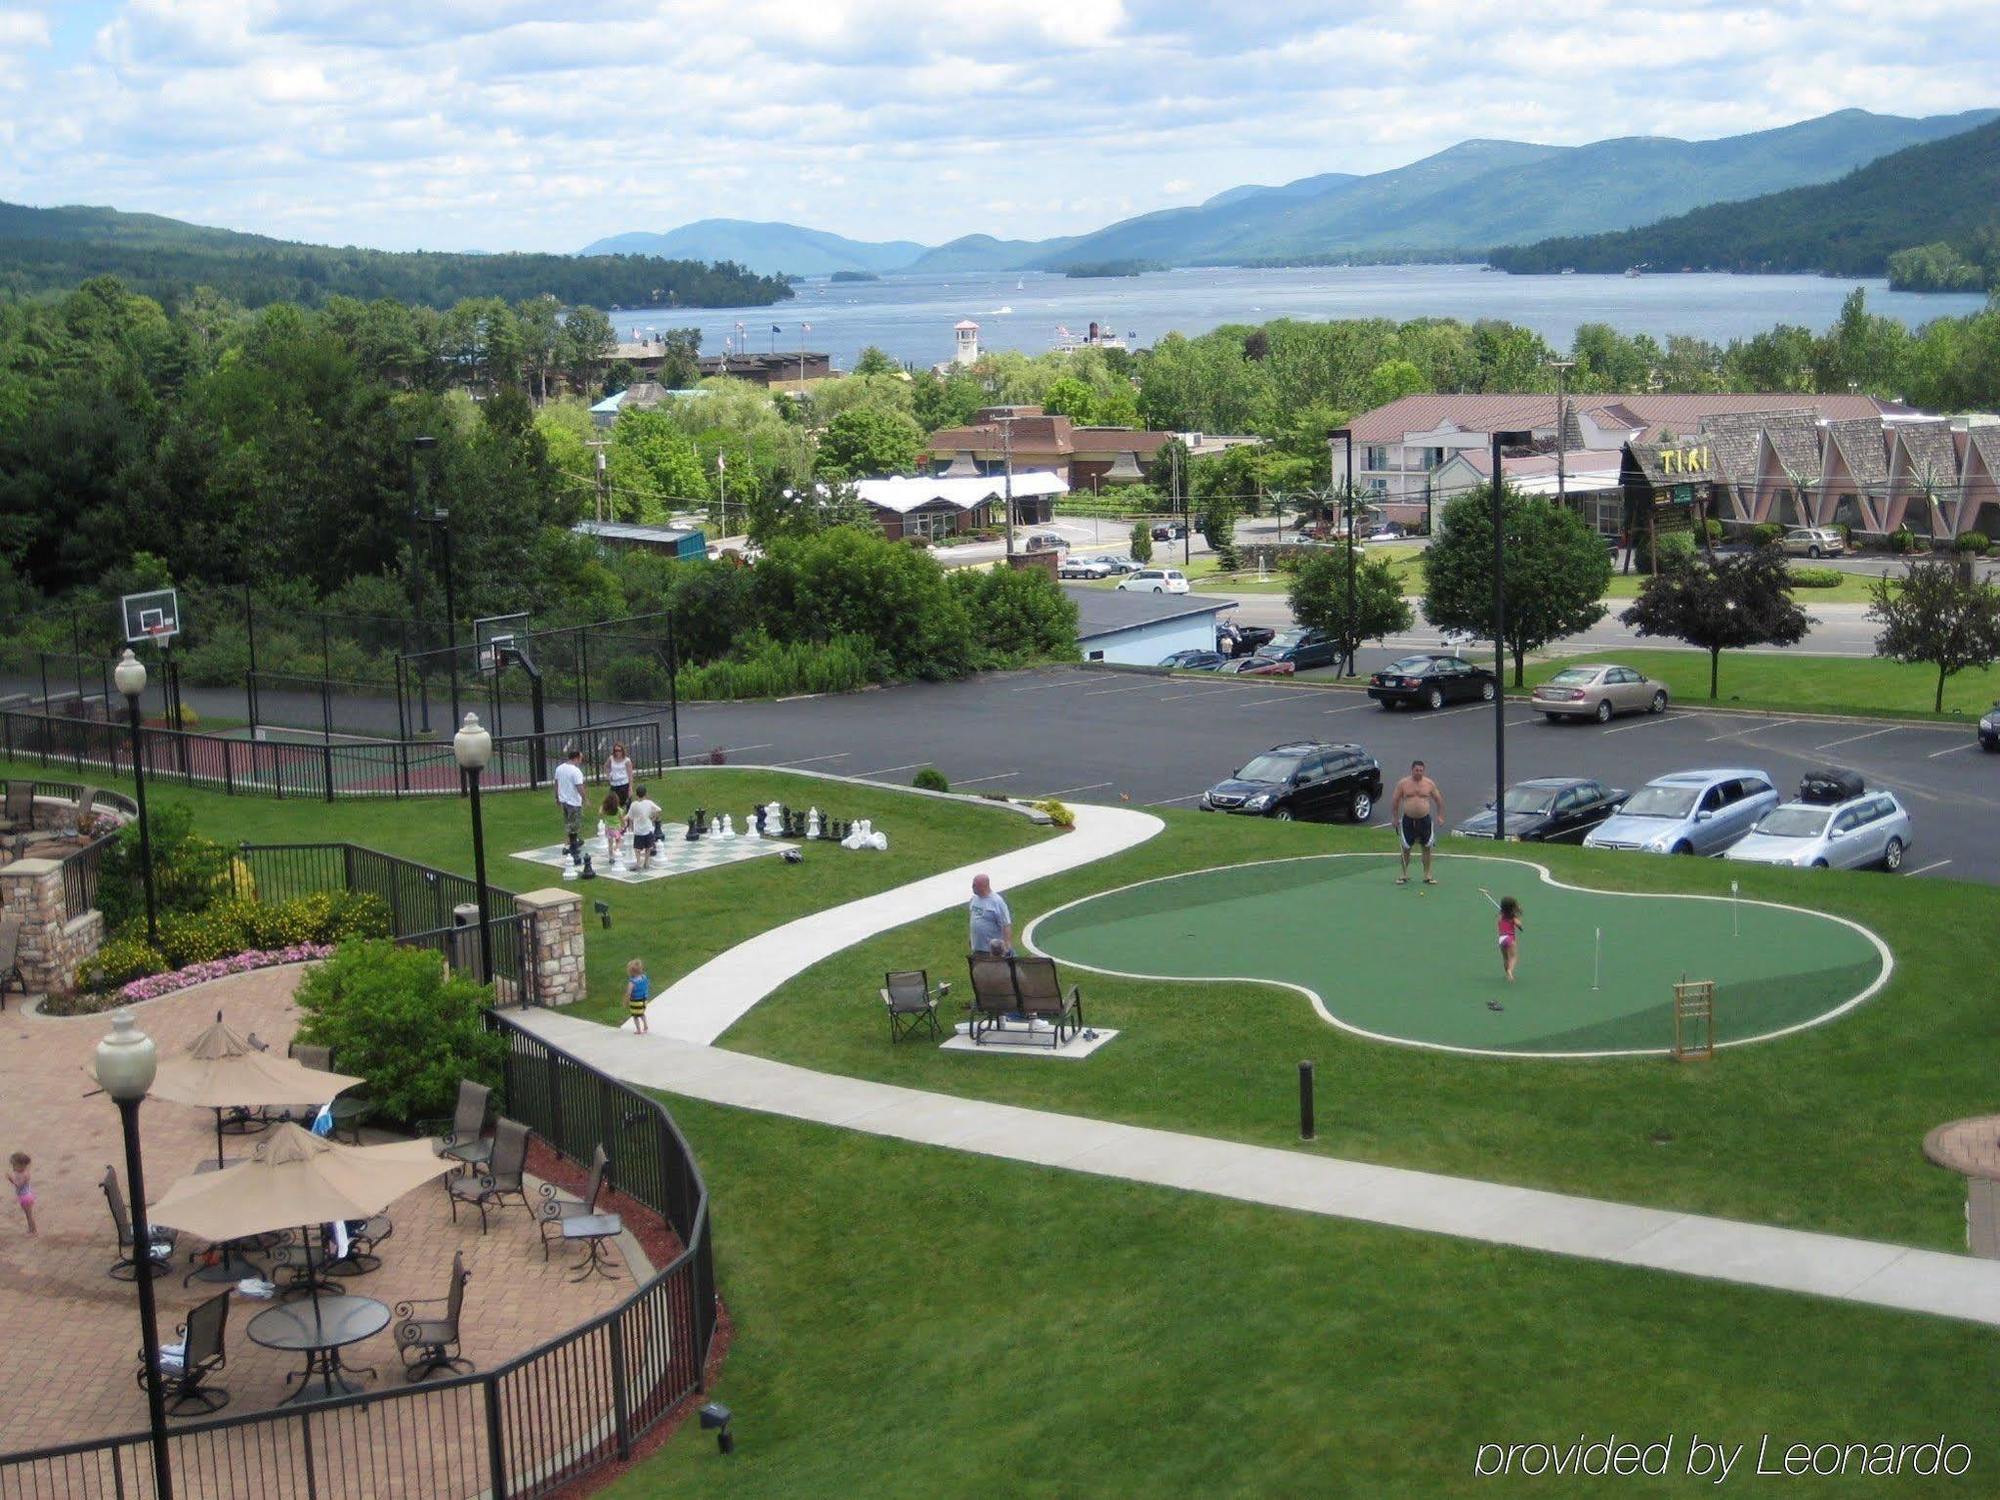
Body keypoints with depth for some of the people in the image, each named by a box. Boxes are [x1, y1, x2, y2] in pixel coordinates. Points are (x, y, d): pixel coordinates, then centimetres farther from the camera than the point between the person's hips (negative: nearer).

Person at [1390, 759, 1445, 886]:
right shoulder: (1403, 783, -1)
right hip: (1408, 819, -1)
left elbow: (1438, 799, 9)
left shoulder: (1429, 784, 1)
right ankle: (1404, 874, 17)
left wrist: (1440, 815, 2)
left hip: (1425, 819, 1)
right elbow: (1395, 800, 5)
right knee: (1406, 848, 5)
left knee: (1426, 847, 6)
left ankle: (1427, 875, 15)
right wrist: (1395, 817, 1)